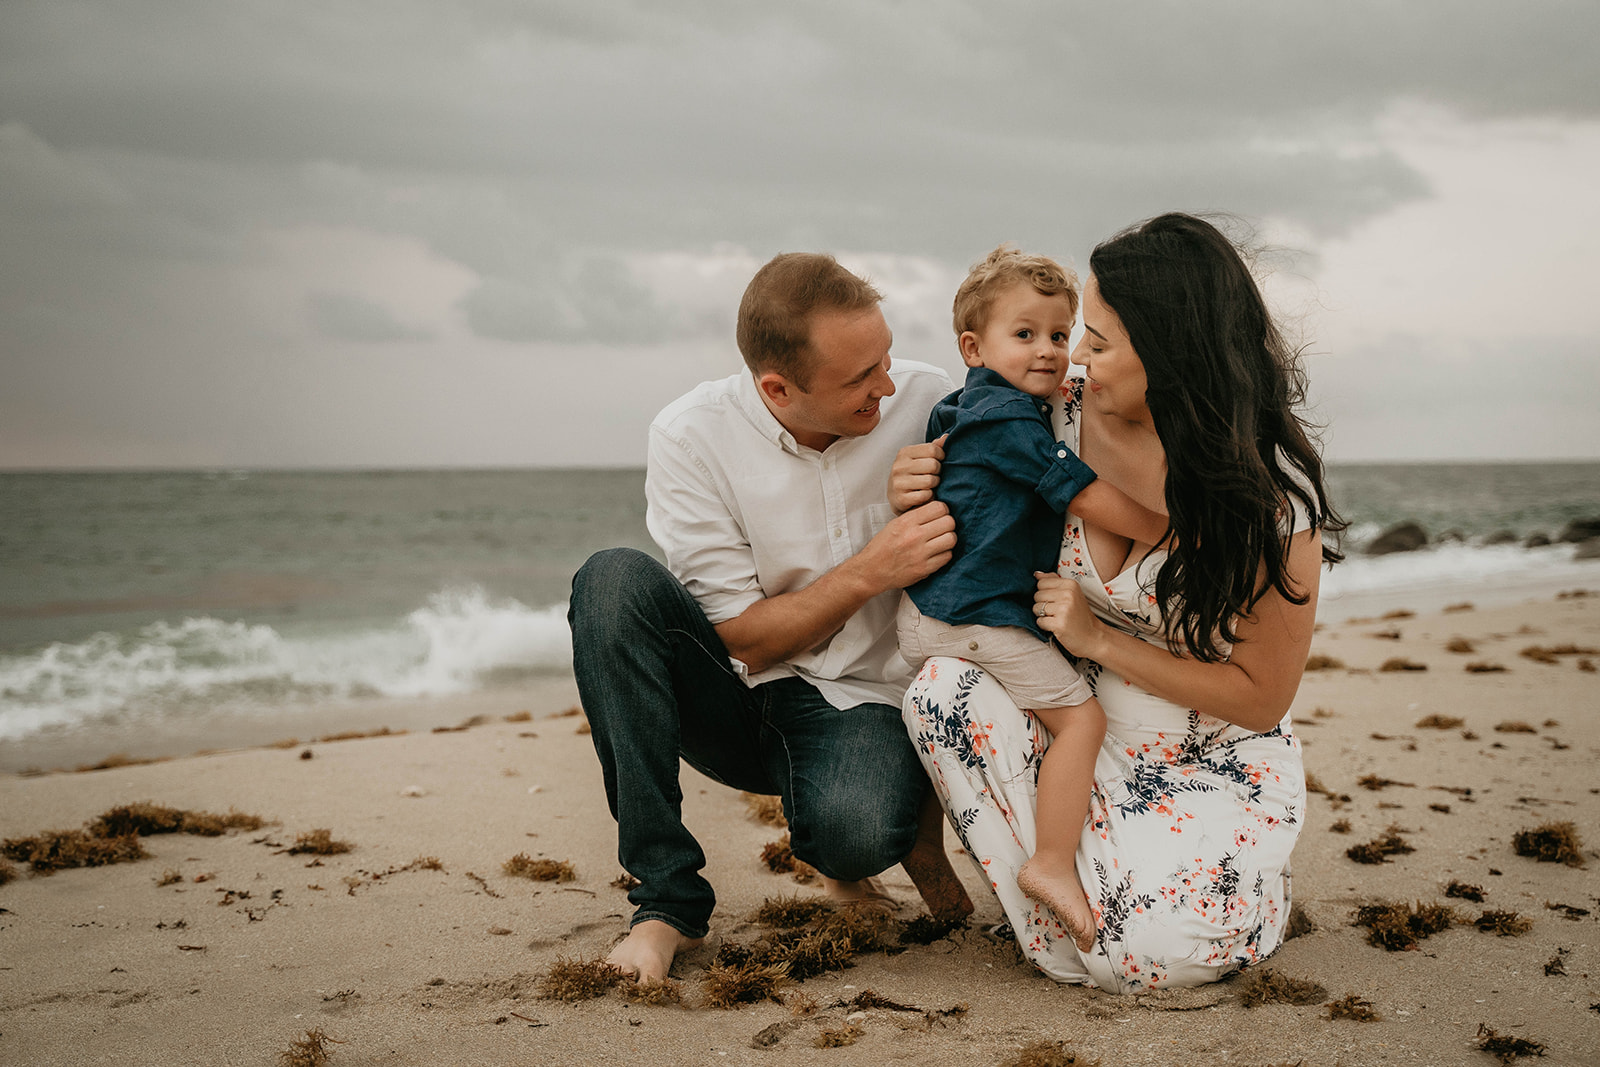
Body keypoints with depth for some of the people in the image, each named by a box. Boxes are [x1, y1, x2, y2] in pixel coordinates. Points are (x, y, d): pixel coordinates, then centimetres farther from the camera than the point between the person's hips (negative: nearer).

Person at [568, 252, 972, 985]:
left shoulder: (926, 402, -10)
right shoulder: (692, 436, -14)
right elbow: (740, 641, -12)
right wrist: (870, 571, -25)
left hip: (865, 705, -1)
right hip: (737, 704, 1)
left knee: (856, 828, -36)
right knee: (615, 581, -28)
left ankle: (901, 829, 7)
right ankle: (668, 897, -22)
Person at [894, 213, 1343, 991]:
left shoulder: (1273, 495, -21)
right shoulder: (1066, 419, -10)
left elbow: (1262, 697, -15)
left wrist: (1101, 641, -21)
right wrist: (922, 504, -14)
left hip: (1216, 767, -3)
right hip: (1082, 730, 4)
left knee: (1151, 952, -27)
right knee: (943, 688, -26)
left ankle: (1226, 881, 11)